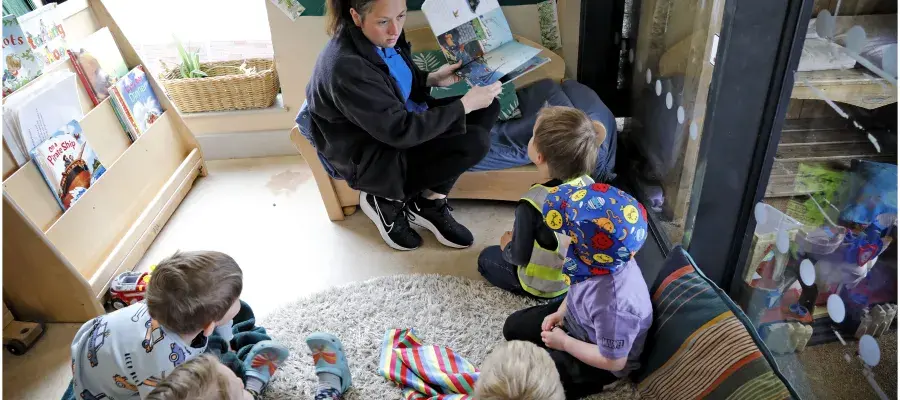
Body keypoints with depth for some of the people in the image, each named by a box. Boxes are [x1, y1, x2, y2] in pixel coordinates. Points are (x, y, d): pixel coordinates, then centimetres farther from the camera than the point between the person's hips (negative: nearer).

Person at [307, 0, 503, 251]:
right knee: (474, 142, -23)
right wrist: (465, 105, -27)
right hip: (367, 156, -9)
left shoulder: (382, 36, -6)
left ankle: (431, 201, 0)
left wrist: (433, 79, -4)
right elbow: (400, 131, -30)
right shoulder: (346, 66, -32)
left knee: (487, 107, -2)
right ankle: (386, 201, -4)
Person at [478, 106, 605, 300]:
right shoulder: (589, 184, -18)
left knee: (486, 257, 17)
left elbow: (520, 256, -22)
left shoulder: (532, 203, -35)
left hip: (543, 285, -6)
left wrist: (507, 246, 1)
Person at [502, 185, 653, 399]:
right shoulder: (600, 264, -21)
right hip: (576, 319, 7)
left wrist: (564, 343, -21)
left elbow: (613, 362, -29)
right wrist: (561, 312, -6)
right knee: (514, 327, 10)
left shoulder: (614, 303, -43)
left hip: (601, 360, -7)